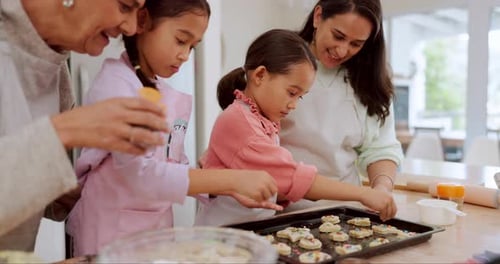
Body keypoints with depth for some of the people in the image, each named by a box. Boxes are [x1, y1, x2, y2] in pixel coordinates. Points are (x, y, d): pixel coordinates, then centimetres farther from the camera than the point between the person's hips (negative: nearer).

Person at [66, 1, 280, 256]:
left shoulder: (172, 99, 2)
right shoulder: (115, 83, -17)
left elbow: (176, 169, 6)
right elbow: (140, 174, -27)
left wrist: (232, 190, -7)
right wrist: (233, 179, -28)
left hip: (157, 229, 6)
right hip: (111, 234, -6)